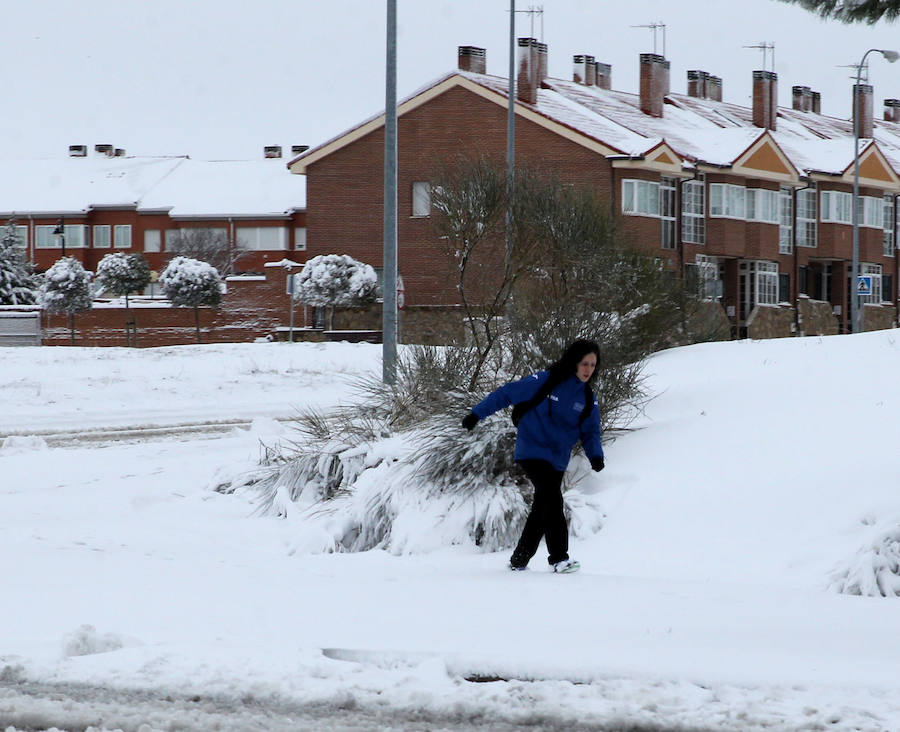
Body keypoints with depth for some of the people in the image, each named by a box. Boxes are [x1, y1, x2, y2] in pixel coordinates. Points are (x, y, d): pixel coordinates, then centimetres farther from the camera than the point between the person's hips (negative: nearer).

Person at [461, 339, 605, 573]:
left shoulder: (588, 399, 4)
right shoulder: (546, 381, -12)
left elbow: (590, 432, 9)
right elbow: (507, 393, -6)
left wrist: (595, 455, -11)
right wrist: (477, 414, -5)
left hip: (557, 461, 6)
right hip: (532, 452, -6)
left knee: (541, 511, 10)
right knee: (552, 500, -20)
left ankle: (519, 560, 23)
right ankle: (559, 557, -19)